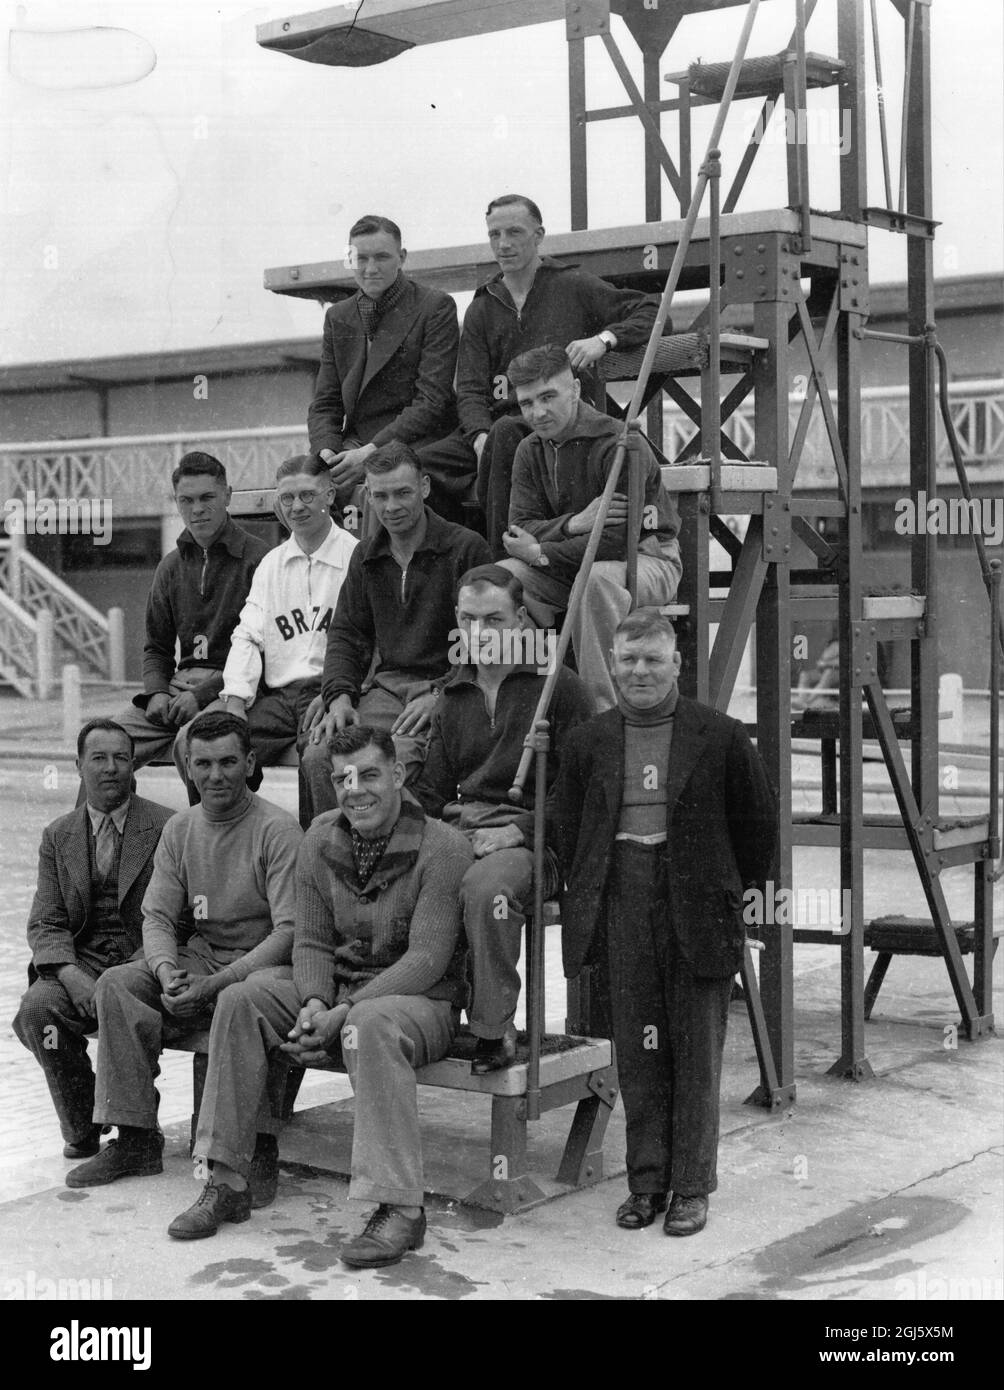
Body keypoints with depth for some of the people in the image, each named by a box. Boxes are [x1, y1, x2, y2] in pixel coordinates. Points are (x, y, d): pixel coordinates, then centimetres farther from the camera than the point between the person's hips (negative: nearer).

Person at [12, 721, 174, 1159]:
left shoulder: (168, 827, 2)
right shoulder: (58, 836, 13)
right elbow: (45, 924, 6)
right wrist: (71, 975, -14)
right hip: (81, 962, 3)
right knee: (37, 1007, -27)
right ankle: (81, 1130, -9)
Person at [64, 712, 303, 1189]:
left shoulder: (278, 831, -11)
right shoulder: (179, 829, 9)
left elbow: (290, 931, -17)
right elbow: (157, 916, 7)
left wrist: (216, 983, -24)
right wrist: (167, 971, -16)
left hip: (263, 967, -6)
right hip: (198, 958, 6)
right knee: (116, 984, -17)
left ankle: (257, 1150, -21)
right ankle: (136, 1139, -15)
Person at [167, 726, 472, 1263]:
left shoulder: (443, 847, -13)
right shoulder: (320, 841, 6)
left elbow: (427, 957, -19)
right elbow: (311, 941, 7)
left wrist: (344, 1013, -26)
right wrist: (314, 1002, -15)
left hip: (422, 999, -6)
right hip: (338, 992, 6)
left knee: (371, 1025, -39)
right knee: (241, 1001, -15)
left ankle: (400, 1207, -36)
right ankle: (225, 1183, -11)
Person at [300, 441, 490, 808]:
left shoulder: (466, 548, -2)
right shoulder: (366, 556, 17)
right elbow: (345, 634, 19)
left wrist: (439, 695, -17)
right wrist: (340, 696, 1)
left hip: (446, 686, -5)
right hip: (386, 685, 5)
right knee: (318, 757, -19)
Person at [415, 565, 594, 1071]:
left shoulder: (558, 686, 5)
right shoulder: (454, 696, 22)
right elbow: (430, 791, 22)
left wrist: (521, 829, -13)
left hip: (532, 836, -5)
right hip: (458, 832, 5)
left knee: (485, 884, -39)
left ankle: (493, 1030, -26)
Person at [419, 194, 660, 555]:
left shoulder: (573, 285, 10)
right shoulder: (481, 310, 21)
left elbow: (651, 311, 6)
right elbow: (470, 390, 10)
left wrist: (604, 339, -13)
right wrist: (480, 436, -13)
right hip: (490, 427, 4)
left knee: (505, 431, -39)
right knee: (416, 463, -22)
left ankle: (504, 563, -38)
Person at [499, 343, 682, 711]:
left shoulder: (621, 445, -20)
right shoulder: (530, 451, 3)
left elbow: (620, 538, -25)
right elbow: (521, 529, -5)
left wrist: (541, 552, -21)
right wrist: (574, 523, -26)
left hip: (647, 559, -6)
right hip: (576, 558, 6)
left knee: (598, 579, -40)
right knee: (503, 575, -20)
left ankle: (605, 708, -33)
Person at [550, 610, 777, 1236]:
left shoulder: (721, 737, -2)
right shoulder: (589, 742, 8)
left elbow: (760, 822, 5)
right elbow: (566, 827, 17)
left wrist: (736, 889, 7)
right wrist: (590, 893, 12)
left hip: (697, 911, -2)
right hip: (623, 914, 3)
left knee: (697, 1052, 3)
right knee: (637, 1052, 7)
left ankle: (692, 1187, 12)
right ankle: (646, 1183, 17)